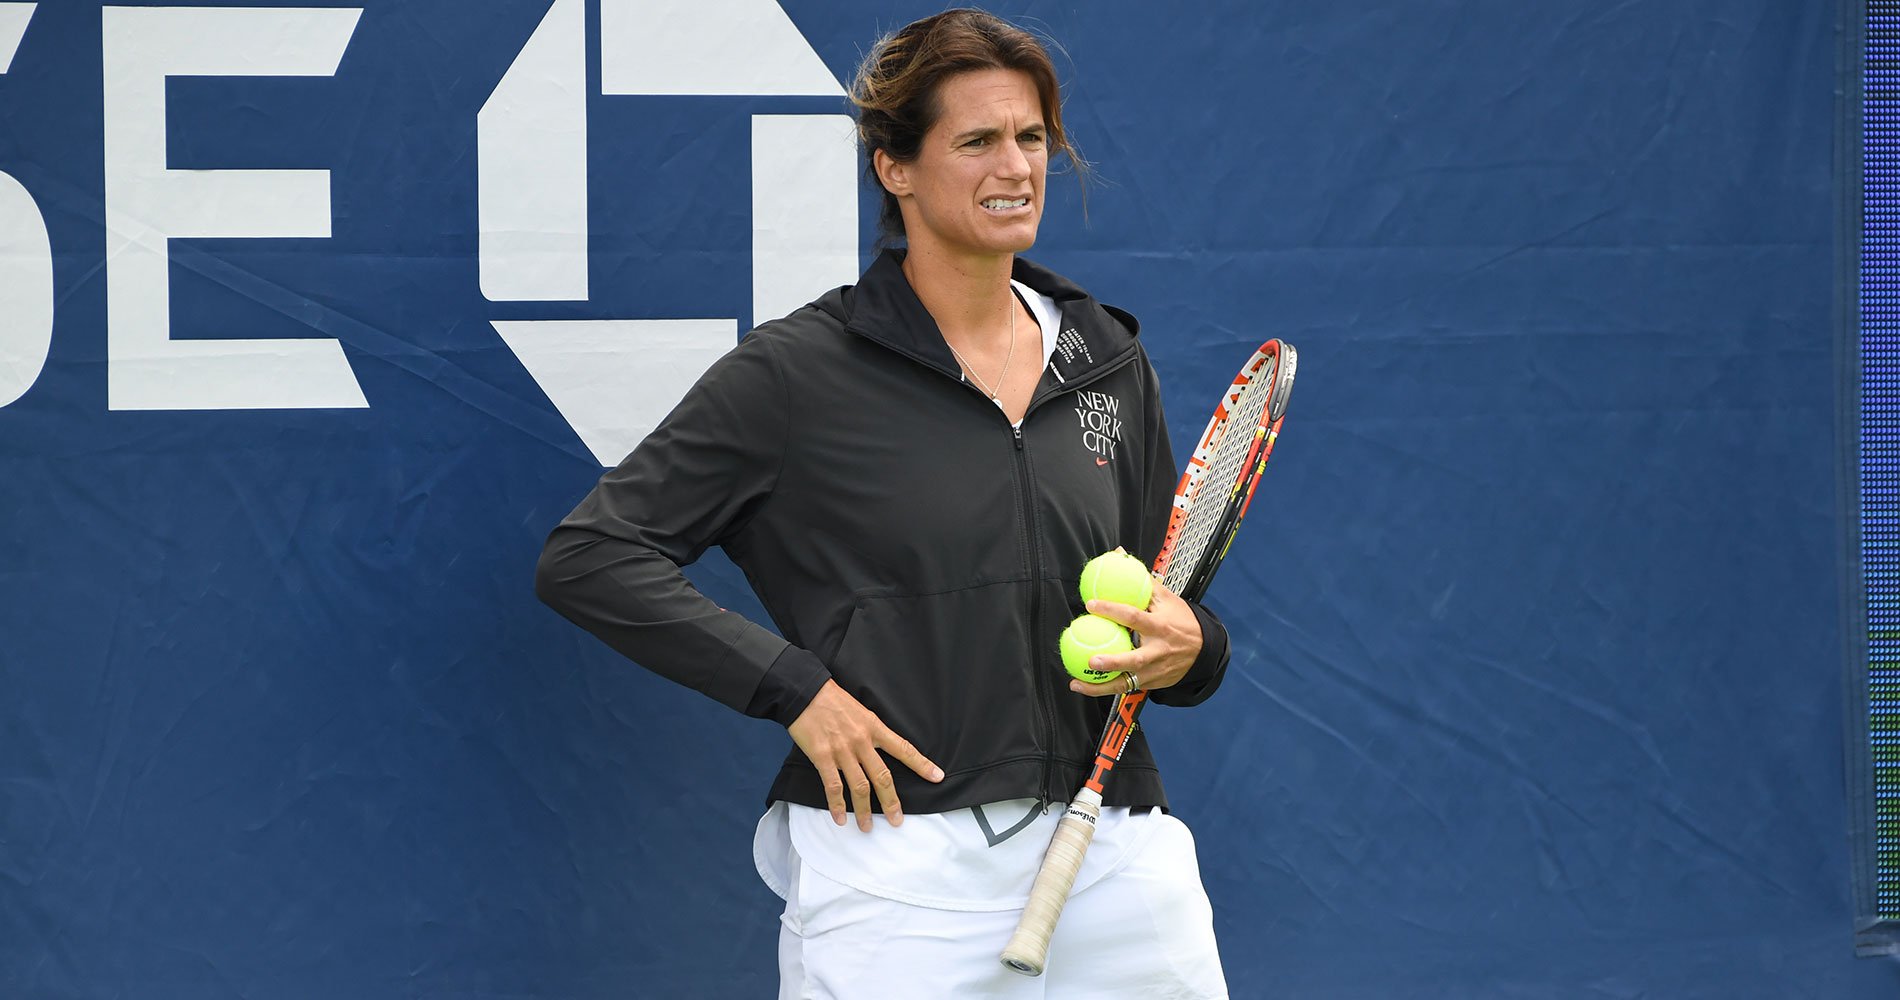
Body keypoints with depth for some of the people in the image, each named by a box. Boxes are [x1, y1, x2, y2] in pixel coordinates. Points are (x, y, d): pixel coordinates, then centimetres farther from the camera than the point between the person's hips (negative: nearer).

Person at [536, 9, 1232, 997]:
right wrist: (793, 686, -13)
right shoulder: (801, 369, -4)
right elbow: (585, 556, -7)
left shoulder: (1109, 362, 11)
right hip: (894, 869, -4)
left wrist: (1186, 646, -6)